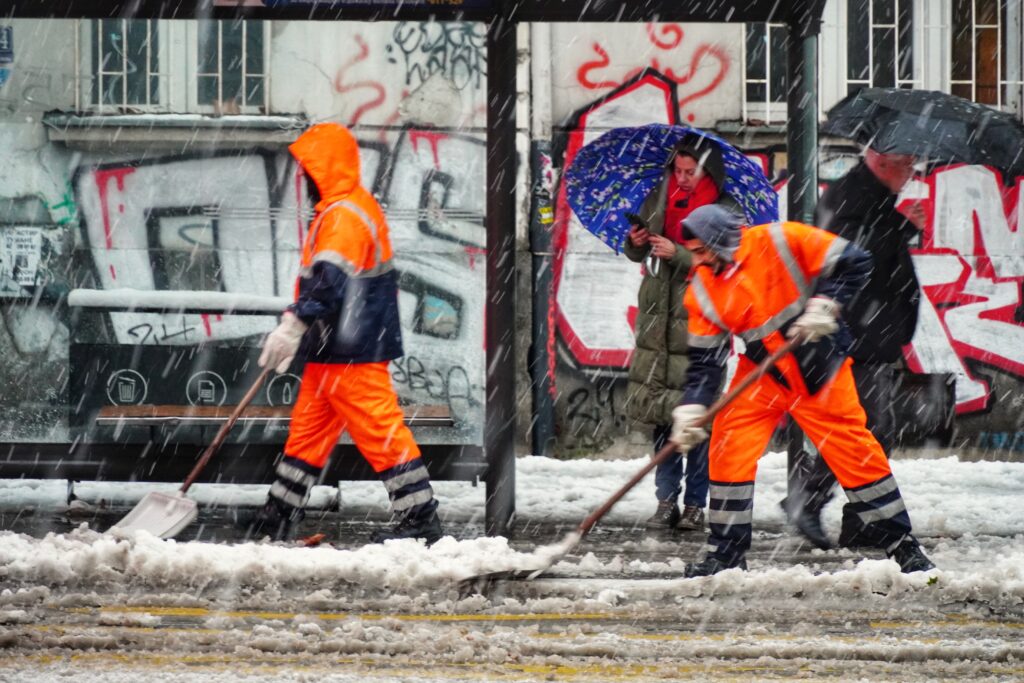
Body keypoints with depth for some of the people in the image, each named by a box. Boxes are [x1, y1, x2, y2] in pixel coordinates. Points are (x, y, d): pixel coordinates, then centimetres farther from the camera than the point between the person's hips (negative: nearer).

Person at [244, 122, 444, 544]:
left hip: (354, 351, -11)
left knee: (379, 430, -8)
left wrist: (294, 325, -33)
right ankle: (281, 513, 23)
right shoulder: (336, 212, 17)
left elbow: (329, 283, -29)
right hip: (331, 350, 11)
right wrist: (295, 328, 27)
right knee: (309, 426, 15)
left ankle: (421, 517, -7)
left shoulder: (345, 217, -18)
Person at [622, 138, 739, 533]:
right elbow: (636, 255, 16)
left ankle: (695, 504, 4)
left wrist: (677, 253, -21)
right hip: (658, 322, 4)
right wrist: (636, 244, -6)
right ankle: (666, 502, 10)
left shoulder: (724, 211, -3)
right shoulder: (658, 200, 9)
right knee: (661, 416, 4)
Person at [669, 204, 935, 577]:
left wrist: (823, 306, -25)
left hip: (821, 370, -4)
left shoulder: (782, 242, -20)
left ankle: (901, 544, 12)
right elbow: (705, 360, -3)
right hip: (762, 375, 4)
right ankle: (726, 552, 1)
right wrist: (691, 412, -14)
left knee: (855, 452, -2)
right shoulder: (703, 291, -6)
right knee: (729, 447, -10)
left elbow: (853, 263, -16)